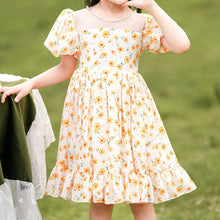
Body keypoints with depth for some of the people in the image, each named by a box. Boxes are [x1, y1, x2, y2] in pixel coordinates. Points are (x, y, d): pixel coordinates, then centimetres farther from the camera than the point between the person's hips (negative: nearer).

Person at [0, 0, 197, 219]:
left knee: (141, 200, 0)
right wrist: (30, 84, 1)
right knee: (98, 200, 3)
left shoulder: (142, 22, 5)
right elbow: (65, 68, 14)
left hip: (130, 109, 0)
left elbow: (182, 45, -10)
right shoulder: (77, 19, 7)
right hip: (89, 109, 0)